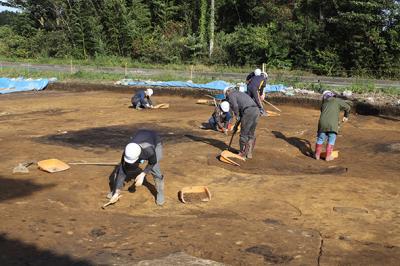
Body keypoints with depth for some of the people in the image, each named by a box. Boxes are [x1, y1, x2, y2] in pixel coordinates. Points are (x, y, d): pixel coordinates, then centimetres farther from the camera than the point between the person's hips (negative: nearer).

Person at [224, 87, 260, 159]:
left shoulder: (231, 95, 9)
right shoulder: (240, 94, 35)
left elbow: (235, 106, -13)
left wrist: (237, 116, 4)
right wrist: (237, 124, 31)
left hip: (248, 112, -8)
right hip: (256, 110, 8)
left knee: (244, 134, 5)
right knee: (251, 134, 17)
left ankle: (243, 154, 13)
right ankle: (249, 153, 24)